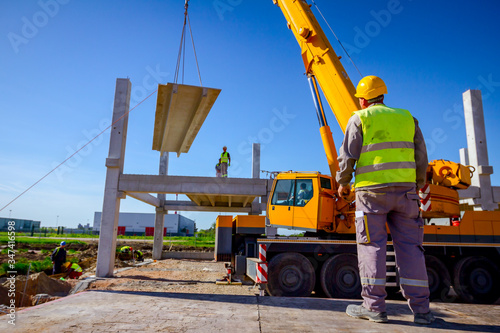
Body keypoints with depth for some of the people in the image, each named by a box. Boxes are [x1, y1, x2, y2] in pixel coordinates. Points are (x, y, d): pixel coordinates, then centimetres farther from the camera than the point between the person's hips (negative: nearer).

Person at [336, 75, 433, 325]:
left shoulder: (359, 119, 3)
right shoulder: (407, 117, 16)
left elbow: (348, 156, -2)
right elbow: (421, 157, 15)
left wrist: (343, 183, 12)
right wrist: (418, 185, 25)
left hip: (372, 190, -4)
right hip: (405, 190, 4)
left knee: (372, 246, 0)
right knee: (410, 247, 6)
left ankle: (374, 306, 2)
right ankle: (421, 309, 9)